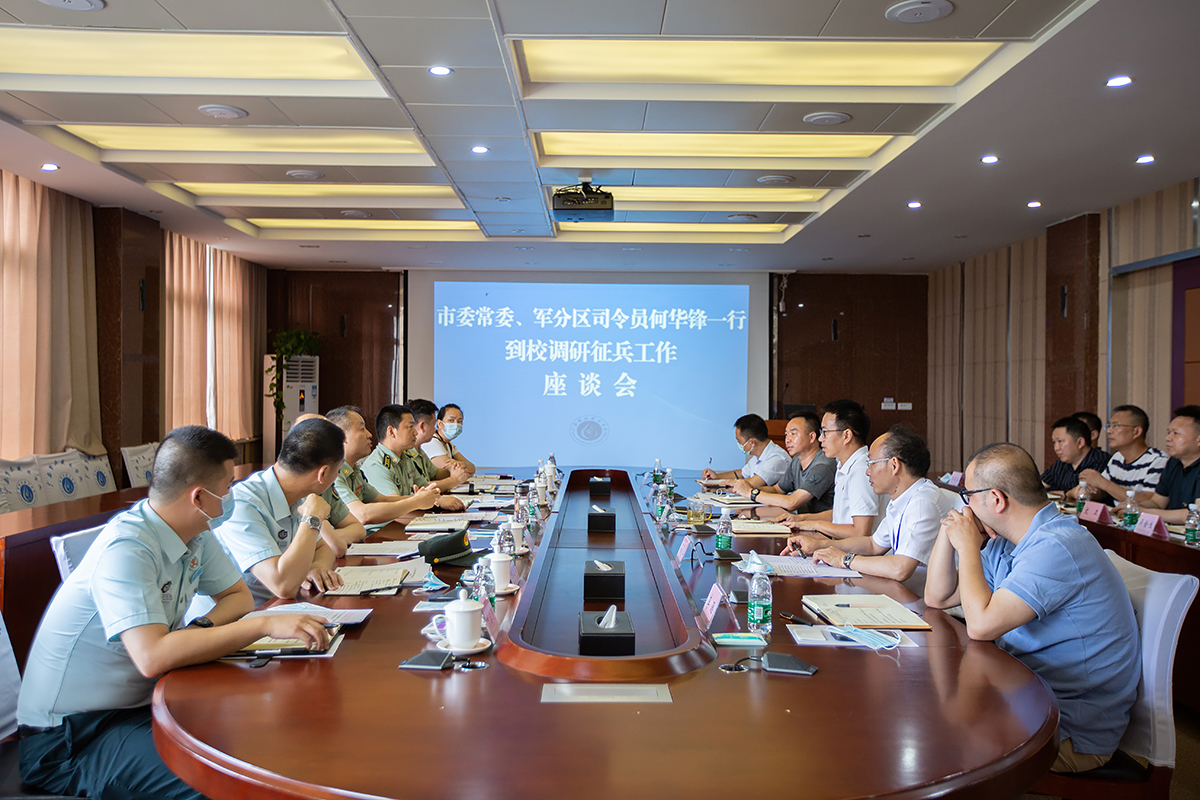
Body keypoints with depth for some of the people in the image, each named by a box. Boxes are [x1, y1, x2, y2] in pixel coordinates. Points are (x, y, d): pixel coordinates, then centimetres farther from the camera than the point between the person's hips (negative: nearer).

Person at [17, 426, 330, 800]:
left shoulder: (195, 532, 0)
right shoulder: (125, 549, -26)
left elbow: (238, 595, 11)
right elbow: (152, 656, -37)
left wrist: (201, 630, -11)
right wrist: (265, 625, -34)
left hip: (140, 702, 8)